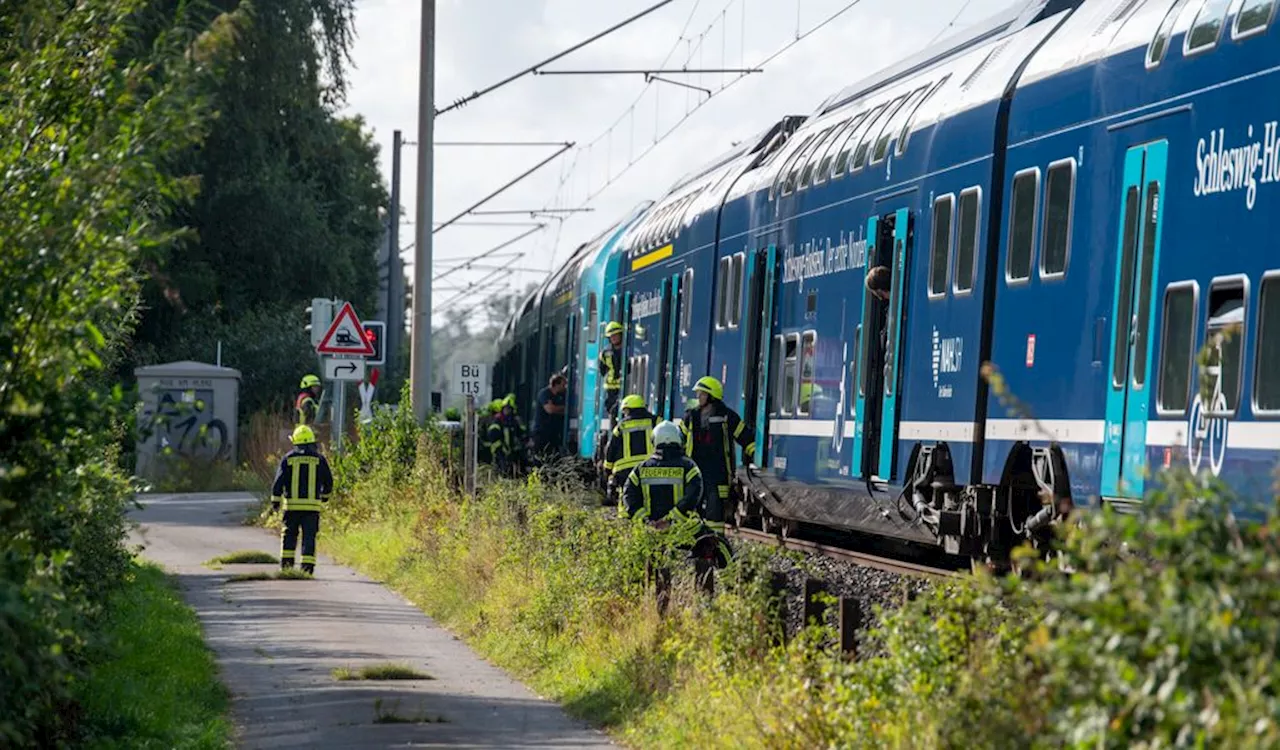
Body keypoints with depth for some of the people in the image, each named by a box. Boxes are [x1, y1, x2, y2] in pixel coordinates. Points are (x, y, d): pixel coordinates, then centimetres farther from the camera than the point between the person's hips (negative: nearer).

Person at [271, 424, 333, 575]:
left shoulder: (288, 458, 2)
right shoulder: (319, 459, 3)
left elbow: (279, 480, -1)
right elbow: (328, 481, 9)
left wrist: (275, 501, 4)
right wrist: (325, 495, 28)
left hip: (292, 504, 0)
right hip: (312, 505, 0)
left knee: (289, 534, 13)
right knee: (309, 536, 1)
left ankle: (286, 562, 6)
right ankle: (307, 565, -5)